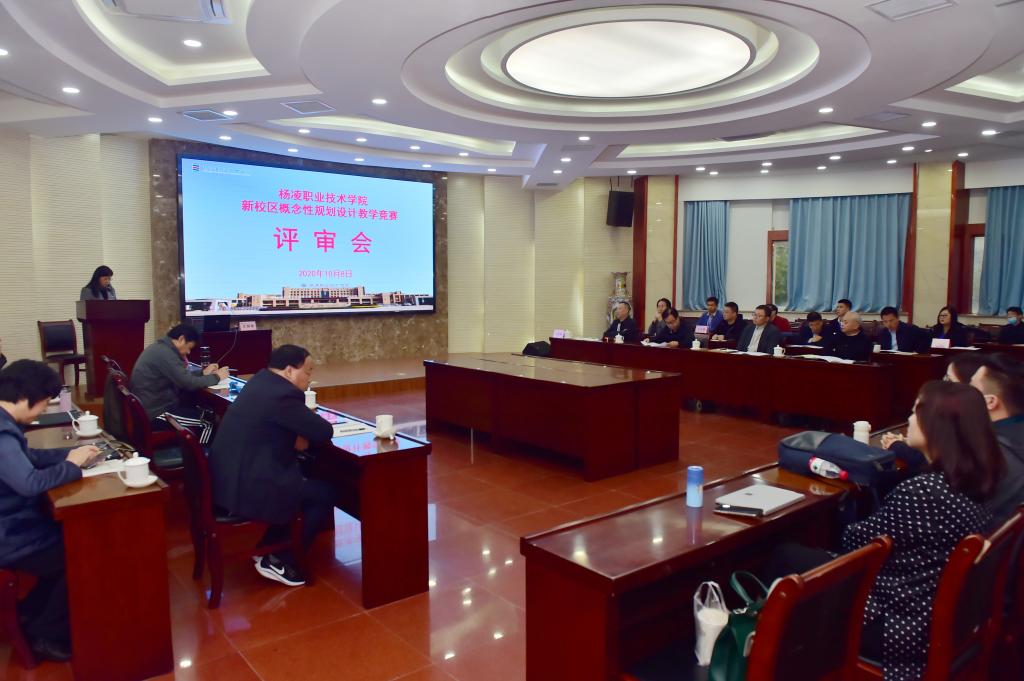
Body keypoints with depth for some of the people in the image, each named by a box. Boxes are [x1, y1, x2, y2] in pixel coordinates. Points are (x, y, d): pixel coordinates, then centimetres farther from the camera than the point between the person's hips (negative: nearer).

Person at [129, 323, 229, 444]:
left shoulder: (161, 348, 9)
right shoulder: (165, 354, -23)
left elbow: (181, 377, 19)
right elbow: (189, 383, -23)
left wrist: (203, 373, 12)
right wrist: (216, 377, -9)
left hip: (155, 405, 11)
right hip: (155, 413, -10)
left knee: (203, 410, 16)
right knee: (208, 423, -6)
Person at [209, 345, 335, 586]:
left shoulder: (261, 381, 9)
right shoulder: (284, 394, -20)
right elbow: (324, 431, -14)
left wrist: (297, 433, 2)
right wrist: (307, 425, 7)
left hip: (227, 477, 10)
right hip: (246, 487, -10)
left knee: (304, 474, 25)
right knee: (326, 493, 1)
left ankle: (269, 546, 28)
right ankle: (279, 560, 11)